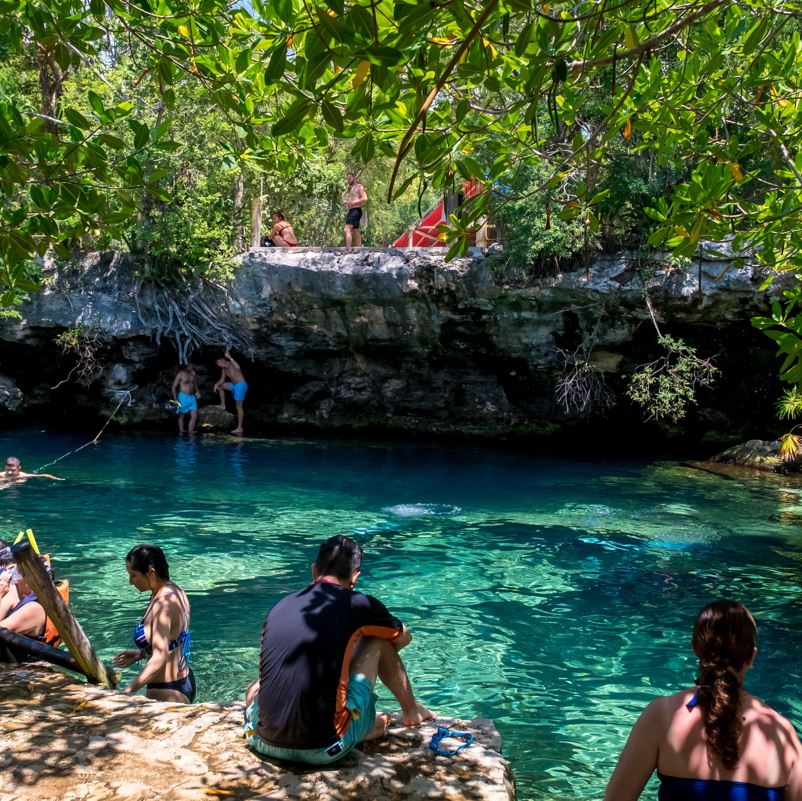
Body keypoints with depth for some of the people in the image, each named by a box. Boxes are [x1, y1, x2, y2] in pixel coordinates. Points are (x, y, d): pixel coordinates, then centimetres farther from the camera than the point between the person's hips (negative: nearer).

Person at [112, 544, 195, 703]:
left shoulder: (163, 604, -22)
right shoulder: (175, 592, 4)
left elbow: (159, 659, -27)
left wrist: (126, 692, -27)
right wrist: (141, 653, 10)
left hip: (168, 693, -10)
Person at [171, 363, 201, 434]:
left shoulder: (193, 373, 7)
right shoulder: (180, 374, -9)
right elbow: (174, 387, -7)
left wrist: (197, 391, 3)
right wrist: (175, 399, -13)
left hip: (192, 397, 5)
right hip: (183, 397, -5)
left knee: (194, 416, -1)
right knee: (181, 416, 4)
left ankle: (190, 433, 7)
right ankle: (181, 433, 9)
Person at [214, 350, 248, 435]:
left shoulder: (231, 364, -15)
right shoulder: (224, 369, 12)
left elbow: (238, 368, -38)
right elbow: (222, 380, 18)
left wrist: (229, 357, -37)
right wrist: (217, 384, -2)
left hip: (241, 385, -9)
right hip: (234, 385, 9)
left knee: (239, 406, -7)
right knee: (219, 386, 20)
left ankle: (240, 428, -5)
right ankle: (223, 404, 20)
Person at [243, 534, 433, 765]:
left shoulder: (280, 606, 10)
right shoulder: (358, 604, -2)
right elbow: (404, 638, 21)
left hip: (266, 744, 4)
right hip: (325, 750, -4)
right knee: (378, 641, 12)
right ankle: (411, 712, 35)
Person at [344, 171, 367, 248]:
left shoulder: (359, 187, 0)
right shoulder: (350, 189, 26)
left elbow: (365, 199, -13)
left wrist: (352, 203, -16)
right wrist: (346, 203, 9)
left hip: (356, 210, -10)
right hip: (351, 211, 10)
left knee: (347, 230, -23)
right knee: (356, 232, 6)